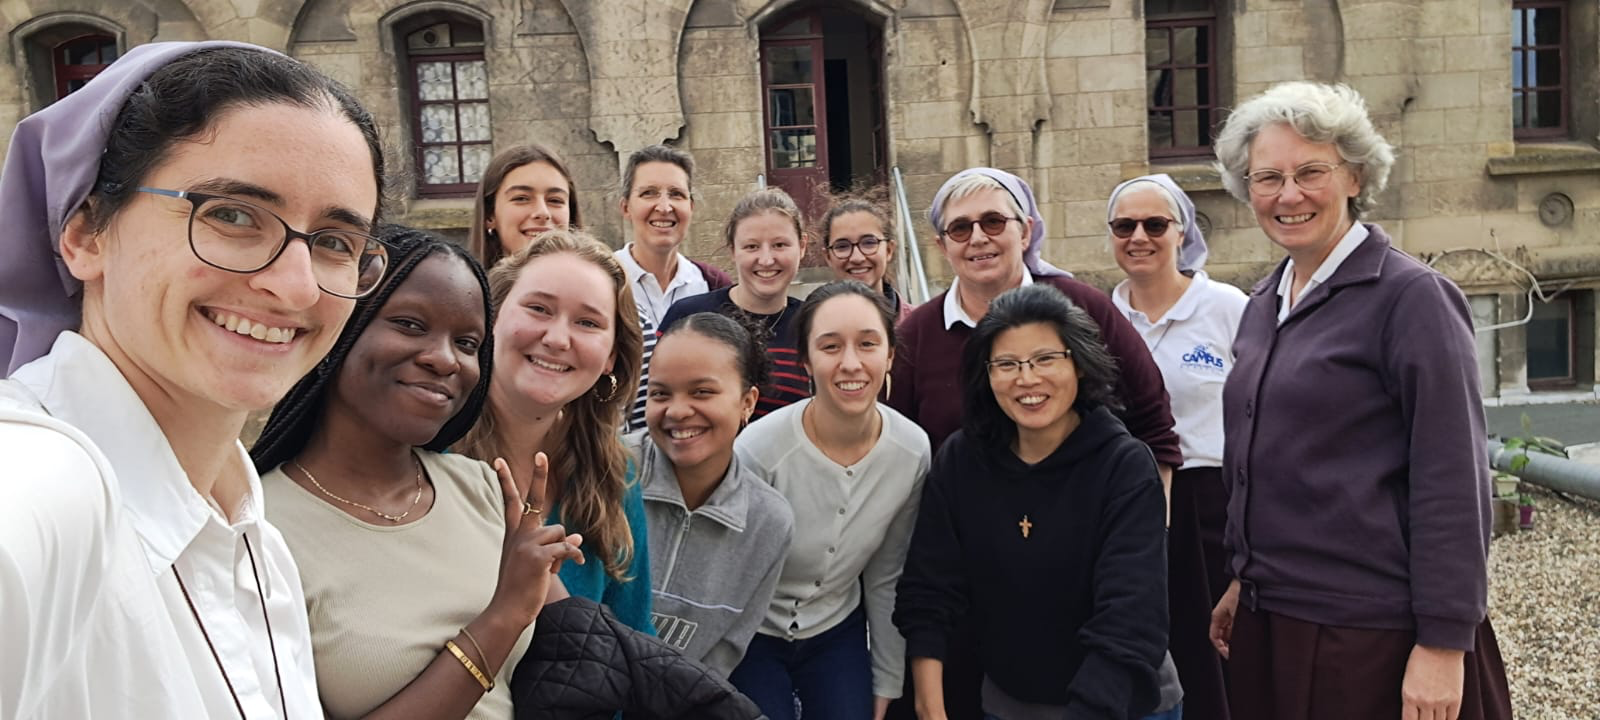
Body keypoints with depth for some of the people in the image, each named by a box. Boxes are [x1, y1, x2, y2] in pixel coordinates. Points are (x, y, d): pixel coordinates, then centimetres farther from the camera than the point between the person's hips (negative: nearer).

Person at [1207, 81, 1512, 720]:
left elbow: (1452, 484, -14)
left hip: (1374, 636, -6)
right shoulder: (1263, 306, 8)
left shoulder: (1410, 296, -11)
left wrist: (1445, 644, -16)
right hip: (1267, 622, 6)